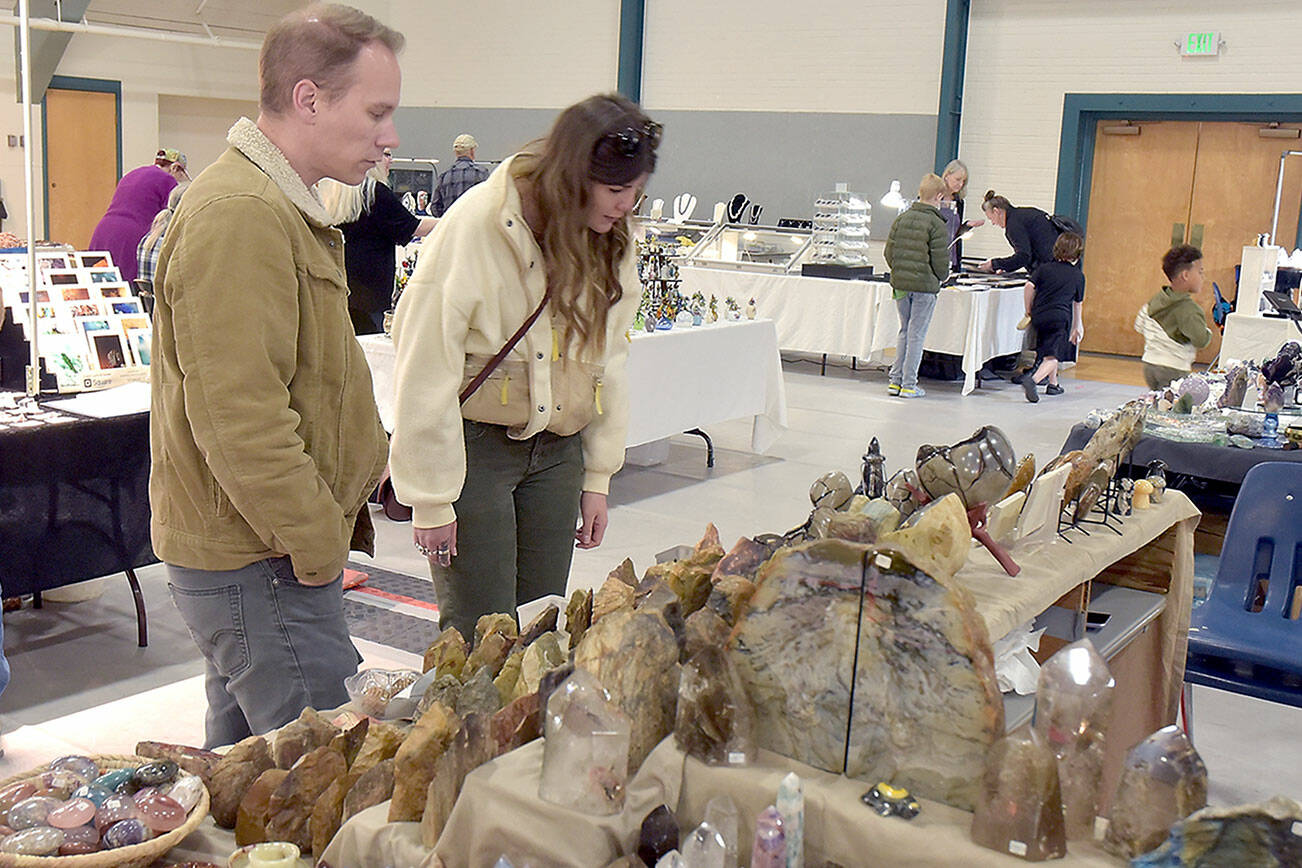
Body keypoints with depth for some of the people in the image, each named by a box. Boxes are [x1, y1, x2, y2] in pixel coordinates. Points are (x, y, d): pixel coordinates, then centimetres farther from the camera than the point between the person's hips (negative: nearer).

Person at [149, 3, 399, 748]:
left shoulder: (279, 205, 15)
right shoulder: (241, 216, -21)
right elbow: (237, 416, -26)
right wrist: (320, 546, -19)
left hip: (251, 550, 11)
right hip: (263, 565, -10)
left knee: (244, 765, 21)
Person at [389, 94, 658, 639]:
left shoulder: (613, 244, 3)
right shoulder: (475, 226, -16)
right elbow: (426, 373, -14)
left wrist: (597, 476, 11)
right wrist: (432, 500, -11)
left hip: (557, 449, 5)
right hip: (474, 444, -5)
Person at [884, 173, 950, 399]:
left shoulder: (901, 219, 5)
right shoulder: (937, 225, -11)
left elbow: (889, 252, 6)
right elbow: (940, 262, -12)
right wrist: (941, 277, 8)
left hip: (900, 284, 5)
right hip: (925, 286, -5)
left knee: (905, 331, 17)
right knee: (916, 335, 3)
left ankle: (895, 380, 17)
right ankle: (909, 385, 7)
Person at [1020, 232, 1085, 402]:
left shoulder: (1045, 268, 12)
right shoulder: (1078, 275, 10)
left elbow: (1029, 286, -2)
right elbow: (1077, 303, 19)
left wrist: (1029, 310, 10)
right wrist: (1077, 325, 31)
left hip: (1039, 316, 4)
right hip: (1060, 317, -4)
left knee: (1047, 352, 25)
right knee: (1052, 357, -9)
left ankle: (1053, 384, 33)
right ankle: (1033, 379, -33)